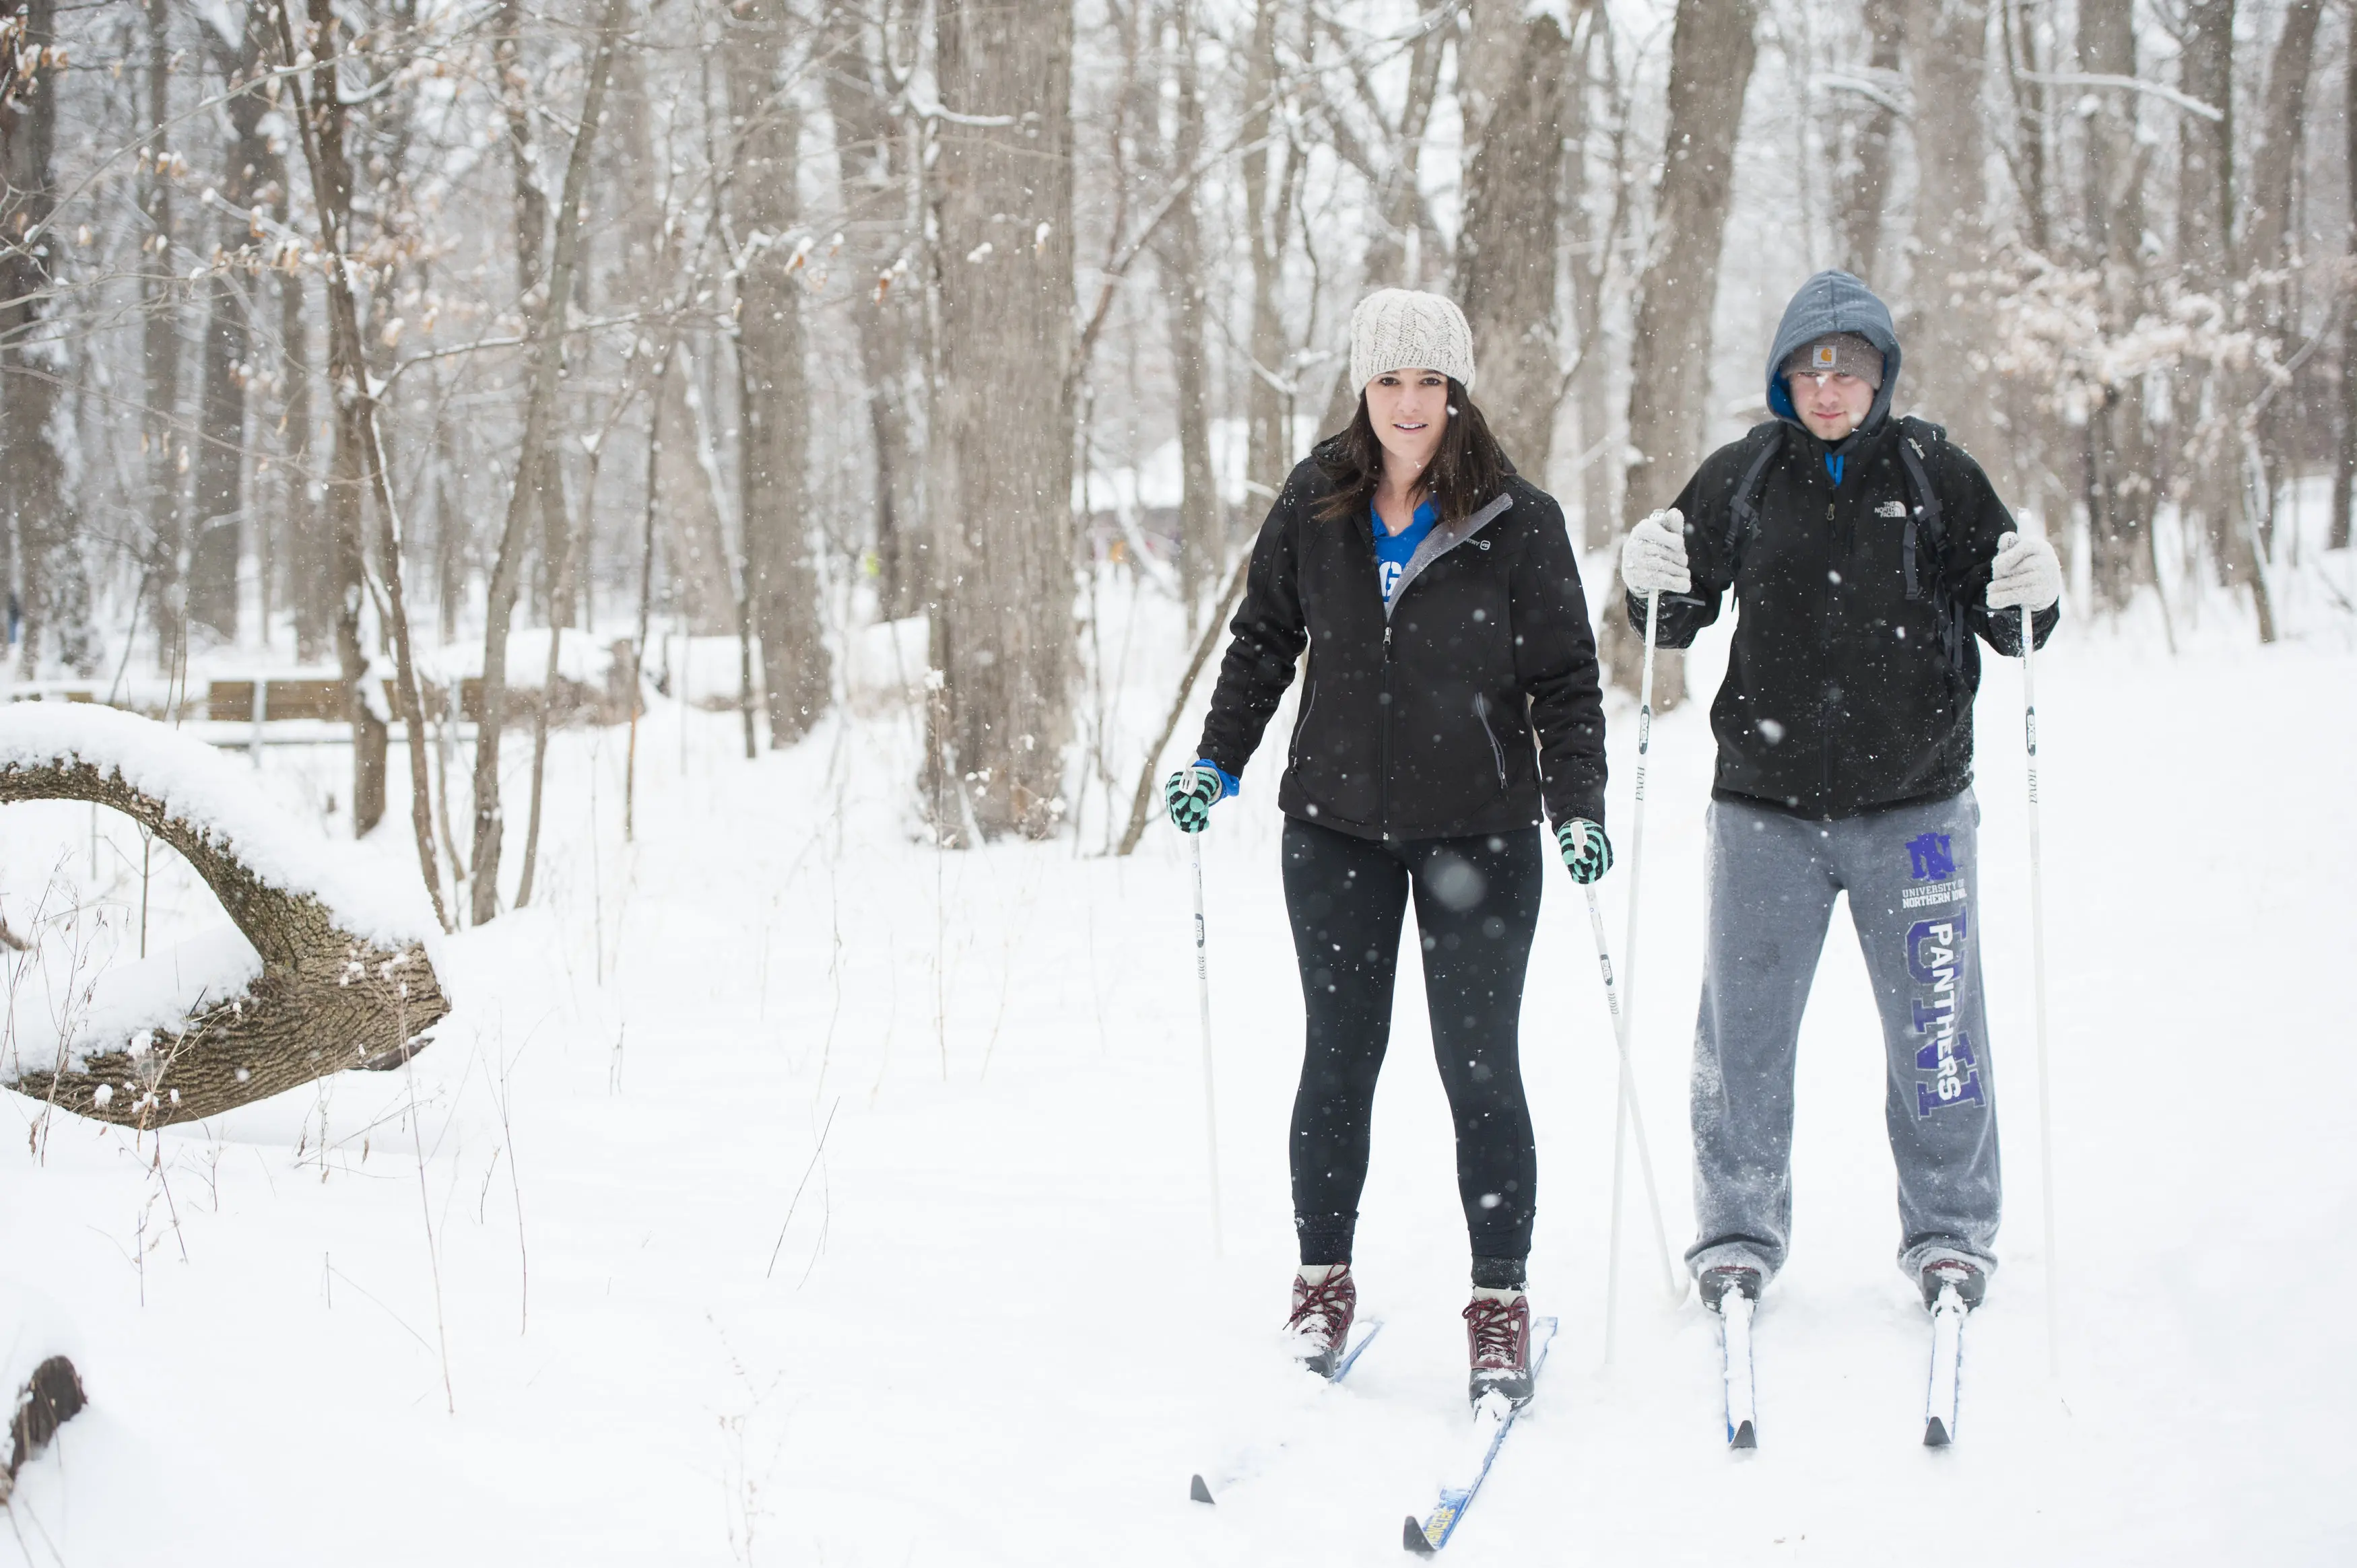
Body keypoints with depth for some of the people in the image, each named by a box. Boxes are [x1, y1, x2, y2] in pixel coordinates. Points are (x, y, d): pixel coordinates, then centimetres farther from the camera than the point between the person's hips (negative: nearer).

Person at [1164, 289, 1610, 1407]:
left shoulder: (1519, 521, -5)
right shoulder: (1315, 506, 2)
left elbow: (1564, 678, -2)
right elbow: (1263, 640, 14)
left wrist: (1577, 806, -12)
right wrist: (1216, 762, 6)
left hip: (1476, 831, -2)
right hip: (1338, 824, 2)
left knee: (1479, 1066, -1)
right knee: (1339, 1058, 8)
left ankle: (1500, 1301, 7)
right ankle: (1323, 1282, 19)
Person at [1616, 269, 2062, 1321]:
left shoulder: (1936, 473, 1)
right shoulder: (1739, 480, 3)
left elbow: (2005, 627, 6)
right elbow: (1677, 622, 10)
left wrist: (2030, 601, -16)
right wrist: (1653, 584, -12)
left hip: (1915, 802, -1)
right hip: (1766, 805, 1)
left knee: (1935, 1023, 5)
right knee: (1743, 1026, 4)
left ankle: (1949, 1233, 19)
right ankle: (1737, 1233, 18)